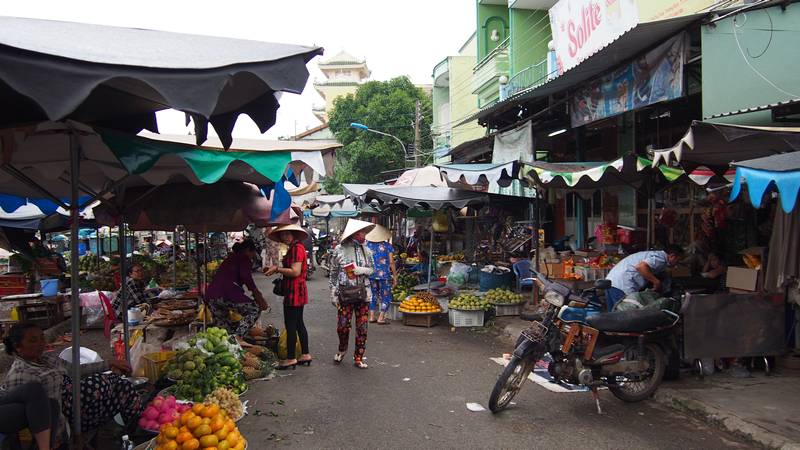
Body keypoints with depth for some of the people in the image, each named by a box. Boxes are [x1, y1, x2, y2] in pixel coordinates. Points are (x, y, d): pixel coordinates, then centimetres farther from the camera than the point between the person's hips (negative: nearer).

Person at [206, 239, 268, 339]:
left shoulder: (230, 258, 32)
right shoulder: (244, 258, 7)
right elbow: (246, 277, -10)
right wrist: (256, 293, -3)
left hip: (211, 295, 9)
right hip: (227, 294, -8)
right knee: (255, 309, 2)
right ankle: (237, 337, -11)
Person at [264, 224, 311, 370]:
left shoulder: (297, 248, -16)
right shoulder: (294, 248, 16)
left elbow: (295, 272, -23)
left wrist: (277, 269, -13)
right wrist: (277, 269, 7)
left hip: (294, 292, -11)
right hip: (298, 292, 11)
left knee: (290, 325, -4)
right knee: (298, 324, 15)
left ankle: (290, 359, 3)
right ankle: (305, 354, 23)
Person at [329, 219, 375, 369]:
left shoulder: (366, 250, 6)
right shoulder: (340, 250, -2)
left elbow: (372, 268, 14)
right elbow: (333, 273, 1)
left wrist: (363, 270, -8)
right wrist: (333, 293, -2)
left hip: (363, 293, 3)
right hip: (345, 293, -2)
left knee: (362, 328, 3)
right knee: (342, 326, 0)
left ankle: (358, 357, 16)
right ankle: (342, 350, 30)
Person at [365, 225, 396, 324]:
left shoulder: (368, 245, 3)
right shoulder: (388, 246, -4)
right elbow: (391, 262, -5)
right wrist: (394, 276, 2)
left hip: (371, 274, 3)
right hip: (384, 275, -3)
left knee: (373, 295, 15)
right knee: (386, 297, 6)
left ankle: (372, 317, 14)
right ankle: (381, 318, 1)